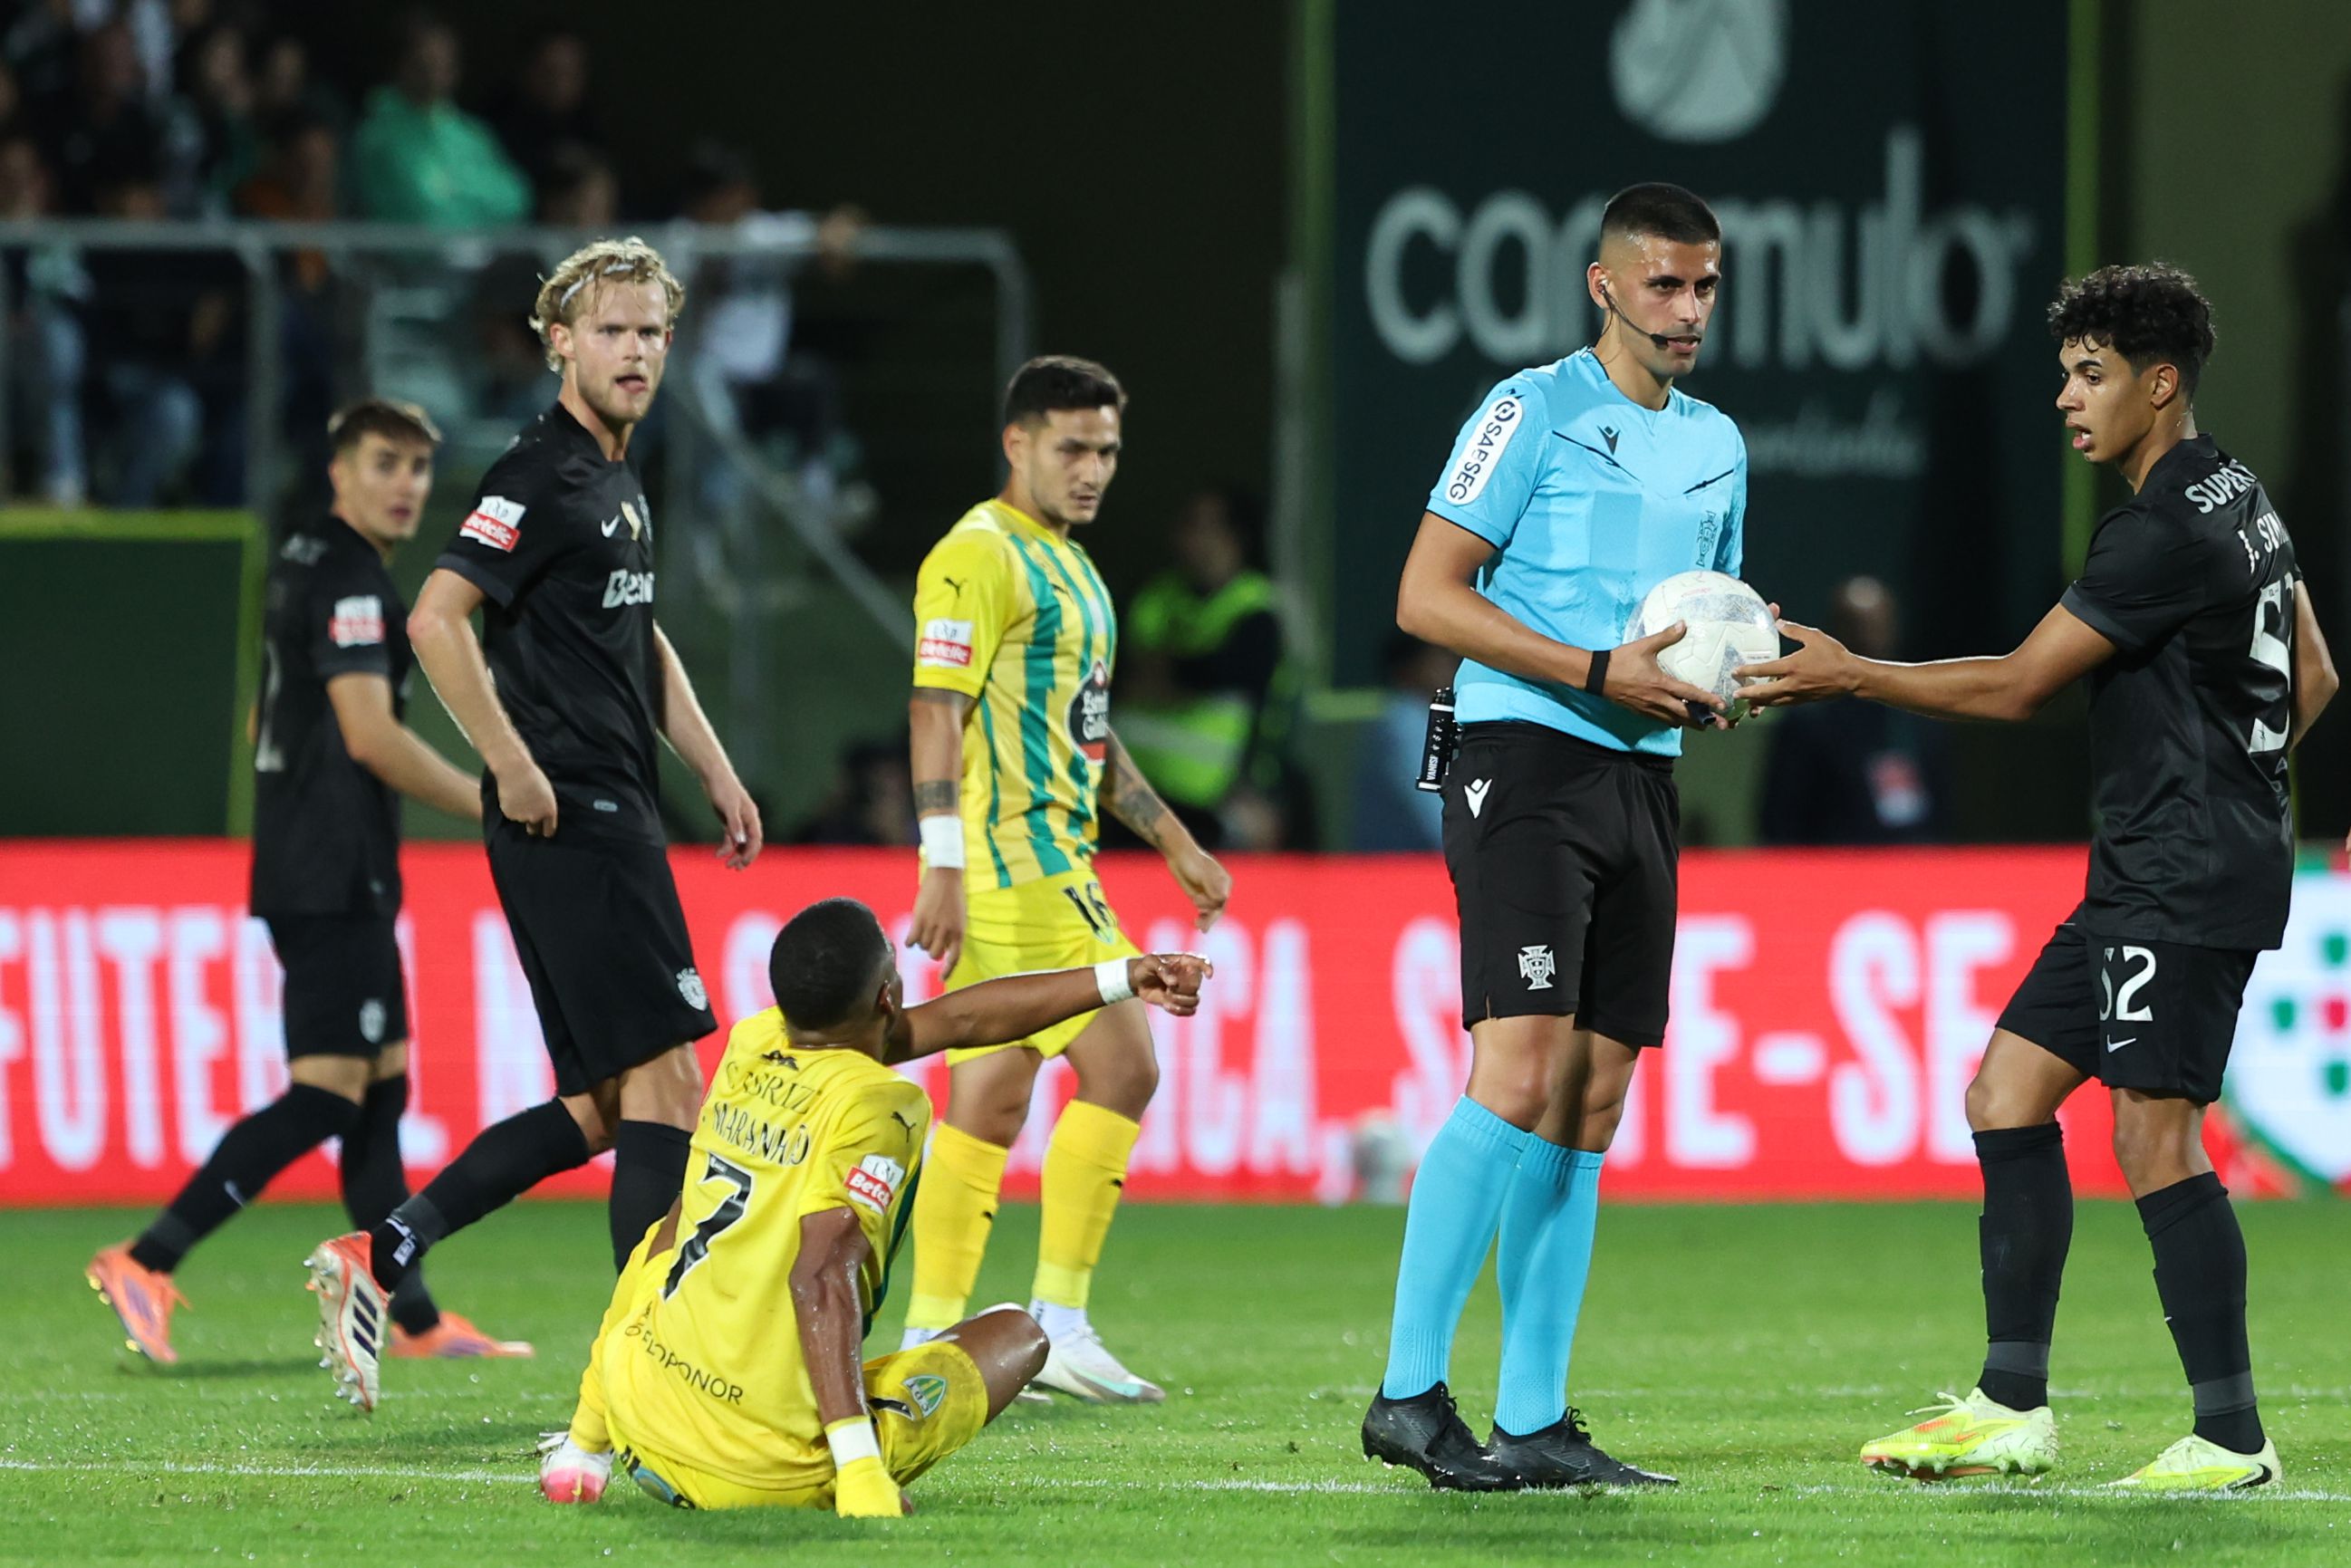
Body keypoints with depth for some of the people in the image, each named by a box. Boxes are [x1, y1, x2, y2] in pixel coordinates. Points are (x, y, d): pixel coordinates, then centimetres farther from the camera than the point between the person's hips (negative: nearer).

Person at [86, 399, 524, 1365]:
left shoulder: (304, 564, 17)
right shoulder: (348, 579, -13)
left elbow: (268, 725, 24)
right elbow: (371, 736, -21)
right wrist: (493, 806, -15)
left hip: (316, 875, 10)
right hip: (335, 877, -10)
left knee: (382, 1085, 10)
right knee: (329, 1092, -12)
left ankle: (411, 1320, 11)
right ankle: (146, 1265, -15)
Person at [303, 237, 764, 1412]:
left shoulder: (619, 484, 18)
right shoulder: (542, 477, -12)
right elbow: (436, 620, -22)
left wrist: (716, 773, 27)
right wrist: (514, 769, -21)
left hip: (615, 819, 10)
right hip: (568, 819, -10)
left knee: (602, 1109, 10)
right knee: (663, 1081, -10)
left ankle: (377, 1262, 12)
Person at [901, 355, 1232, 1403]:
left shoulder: (1068, 565, 21)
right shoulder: (978, 556, -9)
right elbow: (936, 711, -16)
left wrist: (1176, 845, 26)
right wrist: (942, 865, -22)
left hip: (1053, 862, 9)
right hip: (1009, 859, -9)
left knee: (990, 1100, 7)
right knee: (1119, 1065, -12)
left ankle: (931, 1339, 7)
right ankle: (1058, 1322, -10)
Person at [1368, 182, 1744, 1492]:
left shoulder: (1718, 443, 18)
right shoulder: (1536, 411, -5)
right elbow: (1427, 596, -10)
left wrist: (1710, 691, 6)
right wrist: (1600, 672, -17)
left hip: (1644, 780, 7)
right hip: (1526, 758, -7)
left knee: (1592, 1103, 5)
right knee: (1521, 1073, -18)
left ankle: (1534, 1422, 7)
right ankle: (1412, 1392, -16)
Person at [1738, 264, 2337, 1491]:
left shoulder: (2164, 535, -17)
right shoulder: (2235, 503, 15)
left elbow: (2016, 686, -15)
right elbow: (2311, 677, 24)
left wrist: (1848, 675, -10)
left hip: (2185, 882, -11)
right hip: (2147, 876, 11)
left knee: (2154, 1135, -11)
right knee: (2008, 1090, 9)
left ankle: (2231, 1436, -8)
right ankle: (2012, 1409, 9)